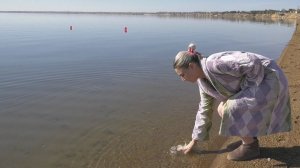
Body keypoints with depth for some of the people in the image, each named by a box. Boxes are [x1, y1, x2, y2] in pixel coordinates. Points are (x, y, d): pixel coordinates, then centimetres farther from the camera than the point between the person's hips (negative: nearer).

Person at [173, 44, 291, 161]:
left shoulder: (213, 64, -27)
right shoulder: (202, 81, 3)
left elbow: (253, 63, -30)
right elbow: (204, 110, 12)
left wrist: (248, 87, -15)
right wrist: (193, 141, 18)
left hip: (270, 79, -9)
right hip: (255, 83, 9)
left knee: (229, 110, -17)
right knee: (222, 110, 8)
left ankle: (251, 147, 3)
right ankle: (251, 140, 18)